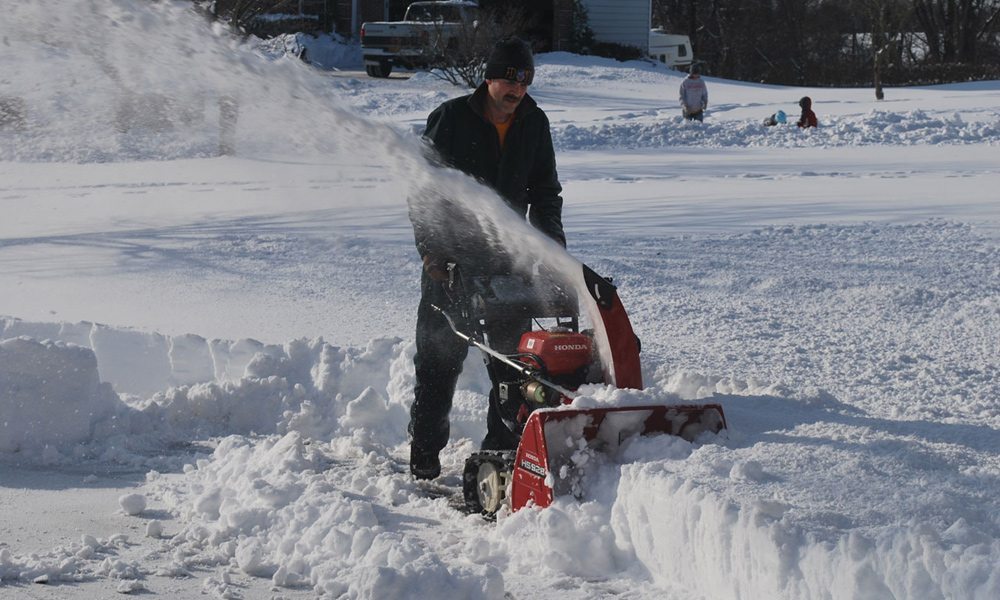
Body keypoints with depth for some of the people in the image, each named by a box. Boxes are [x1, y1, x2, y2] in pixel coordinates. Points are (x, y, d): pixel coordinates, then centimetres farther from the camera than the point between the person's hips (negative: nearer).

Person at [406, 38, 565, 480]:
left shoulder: (534, 124, 6)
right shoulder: (451, 118, -7)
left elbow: (545, 190, 14)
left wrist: (551, 244, 0)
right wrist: (431, 250, -15)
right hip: (451, 261, -3)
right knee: (439, 359, 1)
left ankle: (504, 448, 12)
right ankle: (425, 455, 7)